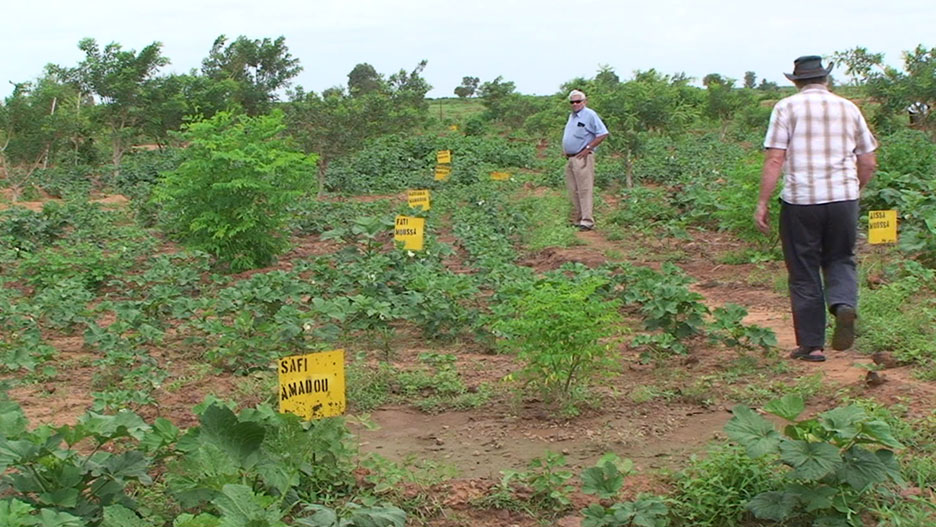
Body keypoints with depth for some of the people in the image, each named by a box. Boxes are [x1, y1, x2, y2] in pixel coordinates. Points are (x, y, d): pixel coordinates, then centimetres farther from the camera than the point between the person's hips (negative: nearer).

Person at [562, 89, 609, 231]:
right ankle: (576, 219, 16)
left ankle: (587, 221, -10)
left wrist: (588, 148, -16)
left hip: (582, 158, -9)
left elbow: (603, 134, -14)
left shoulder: (590, 115, -8)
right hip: (570, 158, 9)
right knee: (573, 191, 10)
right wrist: (565, 151, 14)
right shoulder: (571, 116, 18)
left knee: (584, 190, -10)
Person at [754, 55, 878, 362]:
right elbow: (869, 164, 12)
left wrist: (762, 204, -5)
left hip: (800, 201, -2)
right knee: (840, 260, 18)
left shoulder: (787, 108, 0)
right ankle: (844, 305, -12)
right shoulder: (848, 109, 10)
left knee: (804, 274, 7)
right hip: (843, 199, 2)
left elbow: (774, 160, -8)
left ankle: (811, 345, 9)